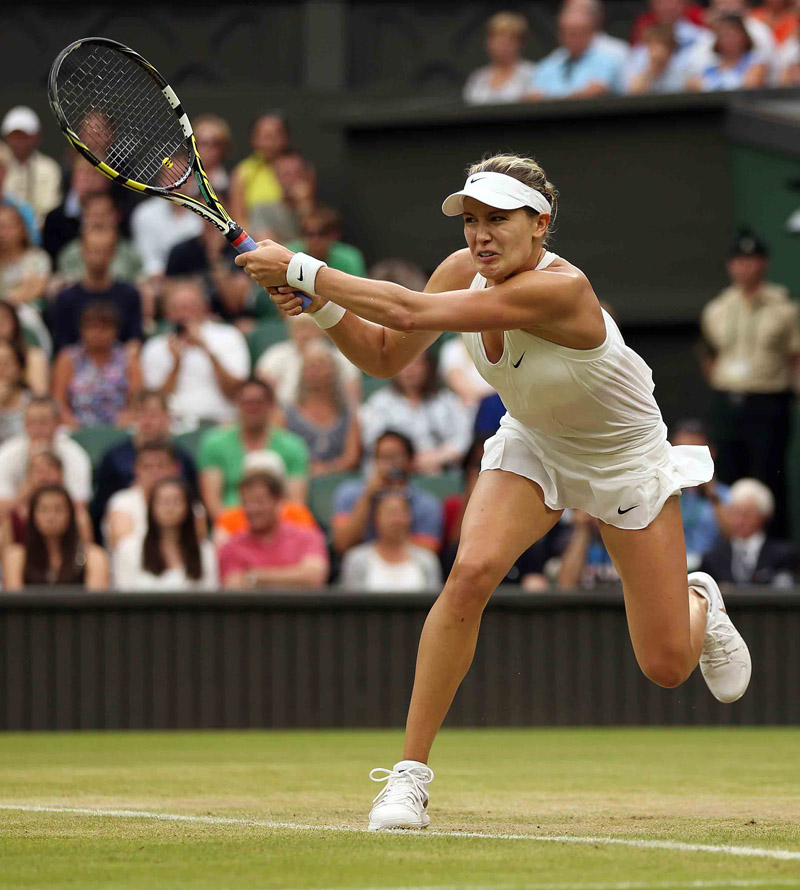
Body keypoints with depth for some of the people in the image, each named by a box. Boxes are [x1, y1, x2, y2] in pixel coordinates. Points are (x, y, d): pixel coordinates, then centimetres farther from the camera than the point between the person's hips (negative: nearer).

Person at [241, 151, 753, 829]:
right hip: (533, 446, 4)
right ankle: (410, 775, -19)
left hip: (624, 460, -4)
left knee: (666, 667, 0)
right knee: (471, 571, -26)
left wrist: (302, 270, -42)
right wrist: (320, 304, -25)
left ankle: (699, 603, 40)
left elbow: (411, 313, -45)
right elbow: (385, 356, -7)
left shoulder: (561, 288, -39)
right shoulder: (463, 271, -18)